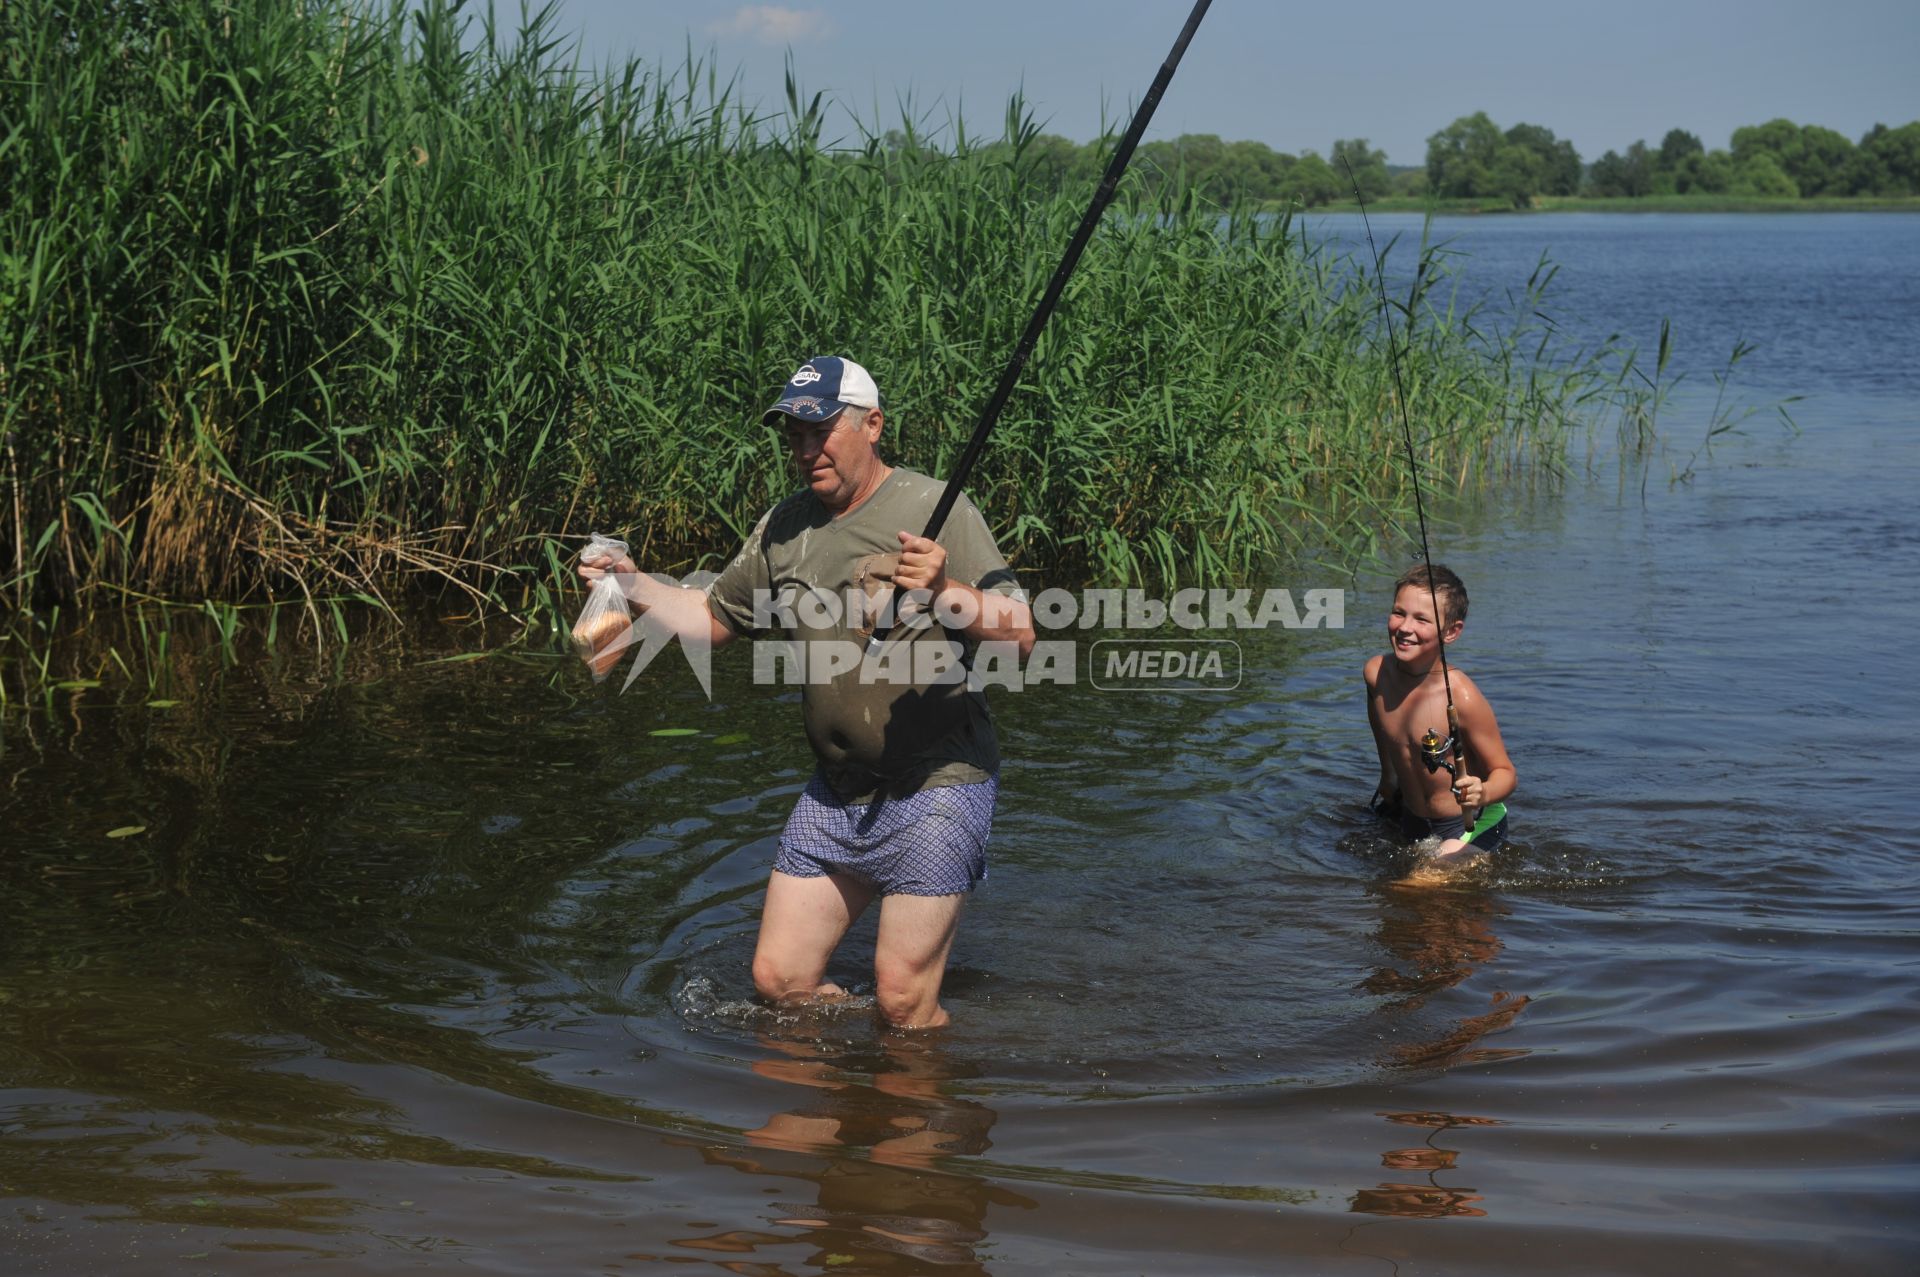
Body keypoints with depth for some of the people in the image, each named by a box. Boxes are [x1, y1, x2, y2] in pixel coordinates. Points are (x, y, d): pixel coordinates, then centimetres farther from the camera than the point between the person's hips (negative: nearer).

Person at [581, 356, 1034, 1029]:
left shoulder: (933, 510, -12)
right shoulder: (784, 527, 8)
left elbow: (1020, 634, -18)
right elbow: (712, 618, 20)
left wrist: (945, 593, -36)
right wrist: (634, 586, 5)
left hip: (936, 785, -7)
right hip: (836, 792, 7)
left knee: (903, 1002, -6)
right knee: (779, 978, 8)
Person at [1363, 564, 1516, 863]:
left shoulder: (1463, 698, -30)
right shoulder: (1376, 672, -14)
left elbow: (1506, 773, -20)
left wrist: (1483, 794, -42)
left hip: (1472, 826, -6)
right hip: (1411, 821, 6)